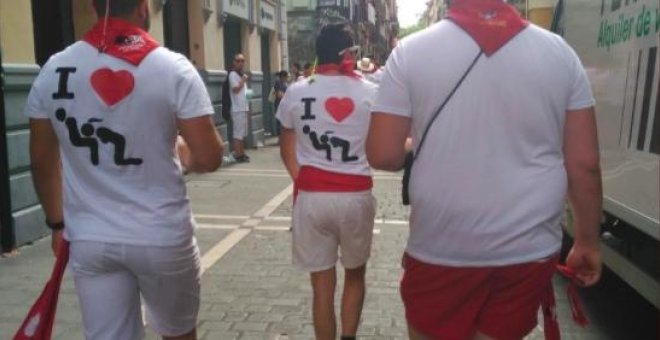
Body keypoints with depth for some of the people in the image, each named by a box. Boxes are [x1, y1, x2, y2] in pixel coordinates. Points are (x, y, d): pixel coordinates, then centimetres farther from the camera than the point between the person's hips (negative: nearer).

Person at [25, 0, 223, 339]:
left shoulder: (53, 71, 0)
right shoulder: (173, 68, -12)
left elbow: (42, 163, 6)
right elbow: (208, 158, -13)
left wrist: (57, 223, 19)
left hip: (90, 240, 3)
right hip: (163, 236, -3)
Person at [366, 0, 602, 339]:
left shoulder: (411, 51, -8)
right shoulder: (559, 51, 0)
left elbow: (382, 155, -9)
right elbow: (584, 164, 0)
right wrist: (587, 242, 12)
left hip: (441, 249, -2)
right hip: (530, 249, 3)